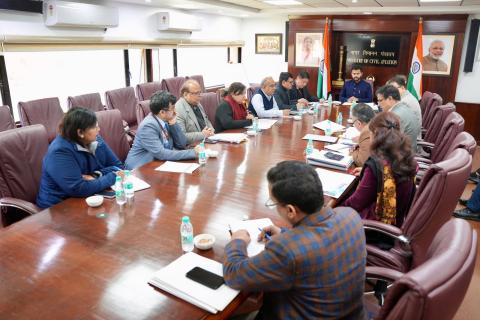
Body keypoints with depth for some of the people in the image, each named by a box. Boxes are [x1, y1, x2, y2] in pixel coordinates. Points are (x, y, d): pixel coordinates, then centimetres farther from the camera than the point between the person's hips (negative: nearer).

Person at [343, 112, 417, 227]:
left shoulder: (376, 164, -28)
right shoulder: (406, 158, -7)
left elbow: (357, 202, -18)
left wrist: (342, 206, 0)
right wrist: (366, 173, 19)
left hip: (378, 221, -7)